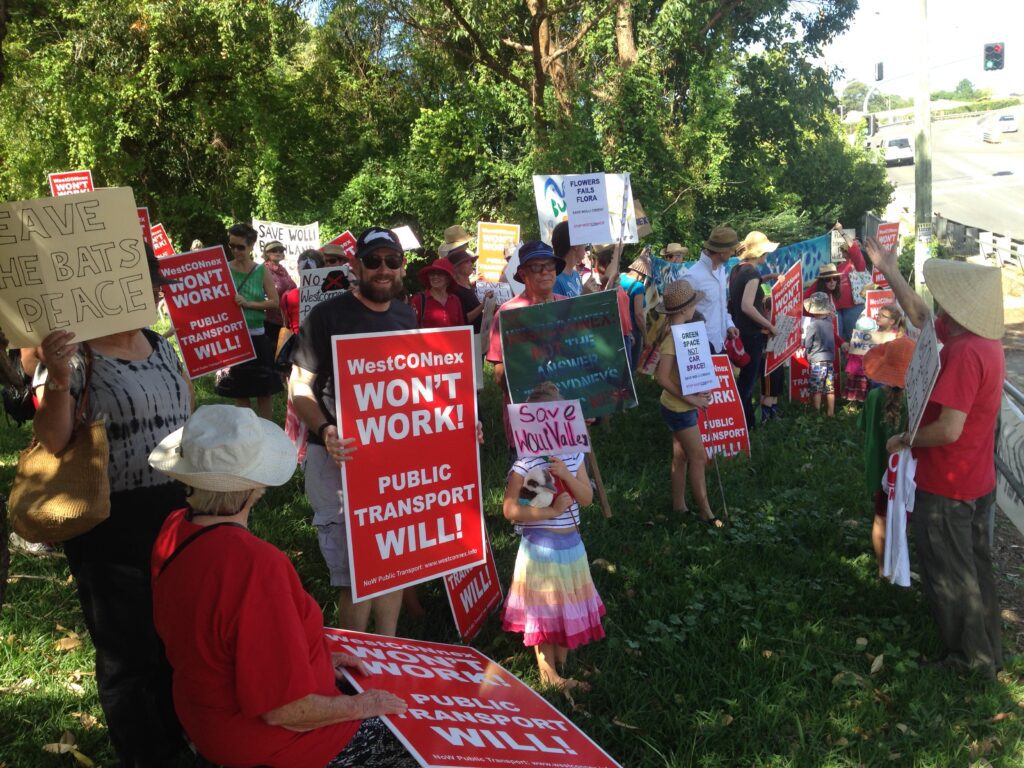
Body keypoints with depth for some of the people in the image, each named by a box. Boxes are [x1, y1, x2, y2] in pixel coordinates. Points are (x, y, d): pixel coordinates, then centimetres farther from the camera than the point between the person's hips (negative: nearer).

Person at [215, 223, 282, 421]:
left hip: (257, 336, 0)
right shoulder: (223, 269, 0)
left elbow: (274, 302, -6)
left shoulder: (262, 271, -1)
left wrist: (248, 304, -16)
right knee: (238, 390, 10)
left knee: (265, 389, 4)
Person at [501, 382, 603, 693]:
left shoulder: (573, 456, 2)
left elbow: (587, 498, -3)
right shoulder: (524, 463, -15)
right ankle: (548, 673, 18)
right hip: (540, 544, -6)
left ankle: (561, 665, 32)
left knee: (568, 604, 16)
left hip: (571, 542, 6)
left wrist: (566, 474, -19)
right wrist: (551, 511, -20)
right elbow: (510, 510, -20)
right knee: (542, 608, 5)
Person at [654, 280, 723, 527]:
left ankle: (679, 504, 28)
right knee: (698, 458, 1)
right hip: (679, 409, -8)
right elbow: (662, 377, -31)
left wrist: (699, 391, -5)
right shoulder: (673, 338, -24)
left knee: (681, 455, 16)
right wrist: (690, 398, -25)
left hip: (683, 407, 8)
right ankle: (704, 511, 14)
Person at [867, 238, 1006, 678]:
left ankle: (970, 659, 24)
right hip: (978, 481, 9)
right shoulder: (984, 340, 0)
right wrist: (890, 273, 12)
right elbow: (921, 317, 14)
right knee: (974, 566, 22)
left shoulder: (965, 353, -29)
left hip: (946, 487, -9)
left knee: (948, 576, 9)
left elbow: (948, 429, -31)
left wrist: (905, 440, -13)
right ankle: (987, 649, 37)